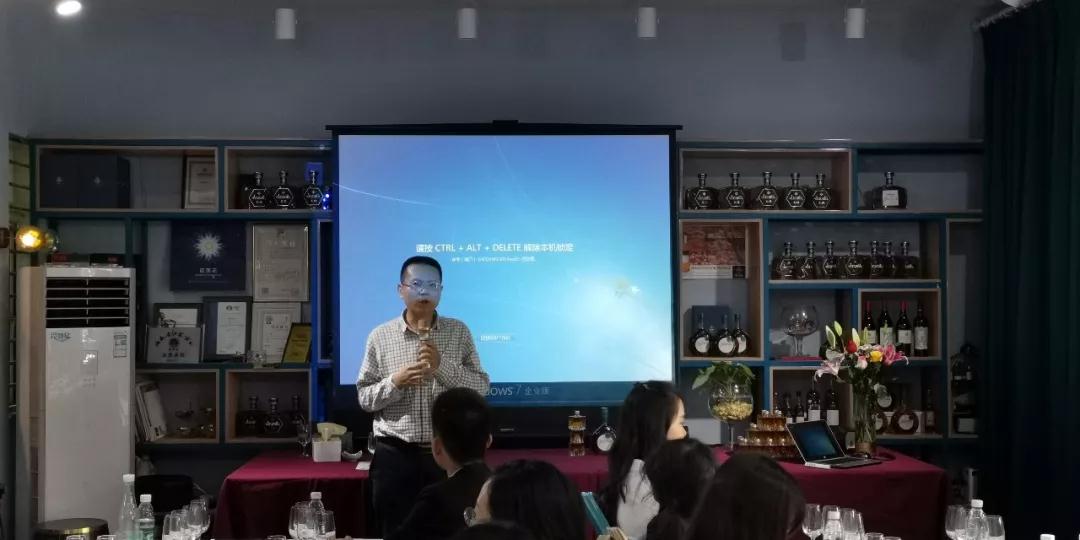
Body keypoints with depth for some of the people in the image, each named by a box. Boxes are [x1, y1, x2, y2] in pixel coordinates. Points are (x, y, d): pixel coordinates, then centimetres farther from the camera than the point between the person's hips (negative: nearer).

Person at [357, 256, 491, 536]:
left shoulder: (459, 331, 3)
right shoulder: (380, 336, 1)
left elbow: (481, 387, -2)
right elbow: (364, 398, 2)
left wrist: (442, 366, -16)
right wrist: (395, 382, -16)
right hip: (395, 453, 0)